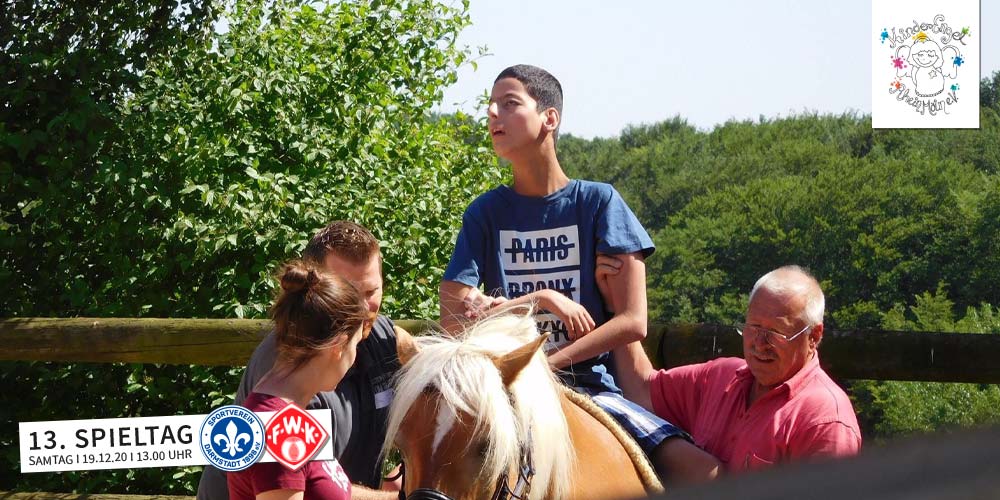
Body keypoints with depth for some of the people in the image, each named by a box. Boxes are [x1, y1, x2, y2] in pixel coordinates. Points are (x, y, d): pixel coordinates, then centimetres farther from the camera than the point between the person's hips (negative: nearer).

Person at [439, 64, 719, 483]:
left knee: (706, 474, -22)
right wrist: (541, 299, -9)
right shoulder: (486, 213, 7)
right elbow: (453, 320, 0)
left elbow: (632, 322, -2)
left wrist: (544, 365, -9)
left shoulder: (599, 202, 4)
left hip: (589, 383, 0)